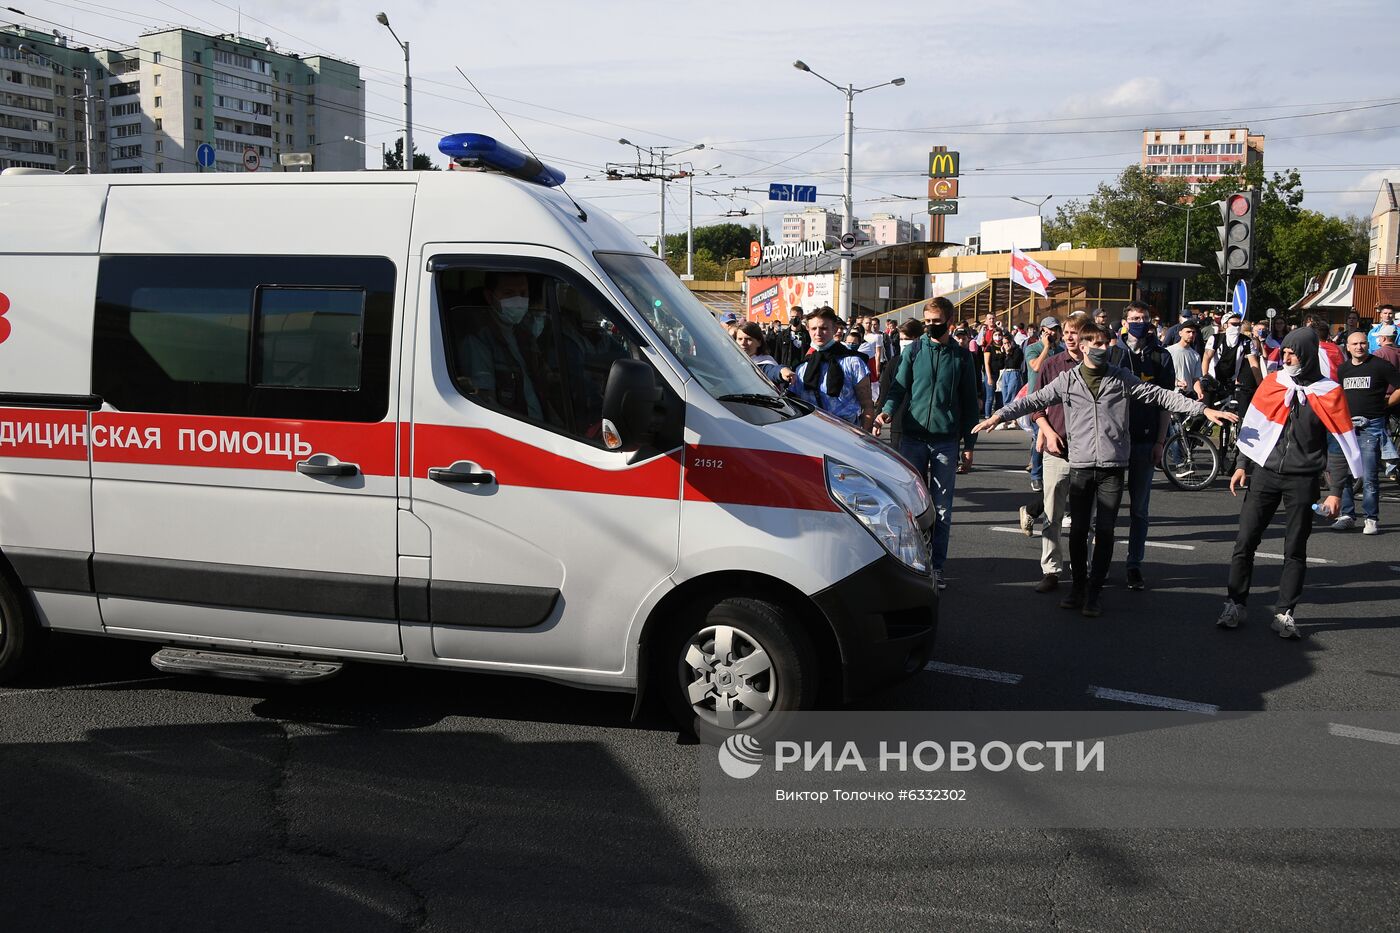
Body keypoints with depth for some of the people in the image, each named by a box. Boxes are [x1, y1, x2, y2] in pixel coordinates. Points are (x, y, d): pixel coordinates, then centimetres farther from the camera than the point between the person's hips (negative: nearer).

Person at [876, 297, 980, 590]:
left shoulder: (962, 357, 6)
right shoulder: (914, 351, 5)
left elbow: (969, 402, 8)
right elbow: (899, 387, 1)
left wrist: (969, 444, 5)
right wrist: (888, 410, -20)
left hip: (946, 441, 0)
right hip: (913, 439, 0)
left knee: (941, 508, 4)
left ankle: (937, 566, 12)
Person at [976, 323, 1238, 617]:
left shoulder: (1122, 378, 4)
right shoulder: (1067, 381, 4)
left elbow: (1160, 395, 2)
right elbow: (1034, 400, 2)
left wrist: (1203, 409, -4)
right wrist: (1000, 415, -8)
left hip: (1113, 466, 0)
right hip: (1080, 465, 0)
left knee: (1105, 531, 0)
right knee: (1078, 530, 6)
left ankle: (1095, 591, 10)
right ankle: (1078, 586, 21)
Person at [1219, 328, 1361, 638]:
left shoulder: (1329, 394, -5)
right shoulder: (1272, 383, 2)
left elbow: (1346, 446, -2)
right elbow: (1252, 426, 11)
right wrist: (1243, 466, 9)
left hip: (1303, 480, -2)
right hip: (1265, 473, 2)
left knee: (1295, 549, 4)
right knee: (1245, 541, 0)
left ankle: (1285, 613, 12)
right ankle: (1235, 605, 10)